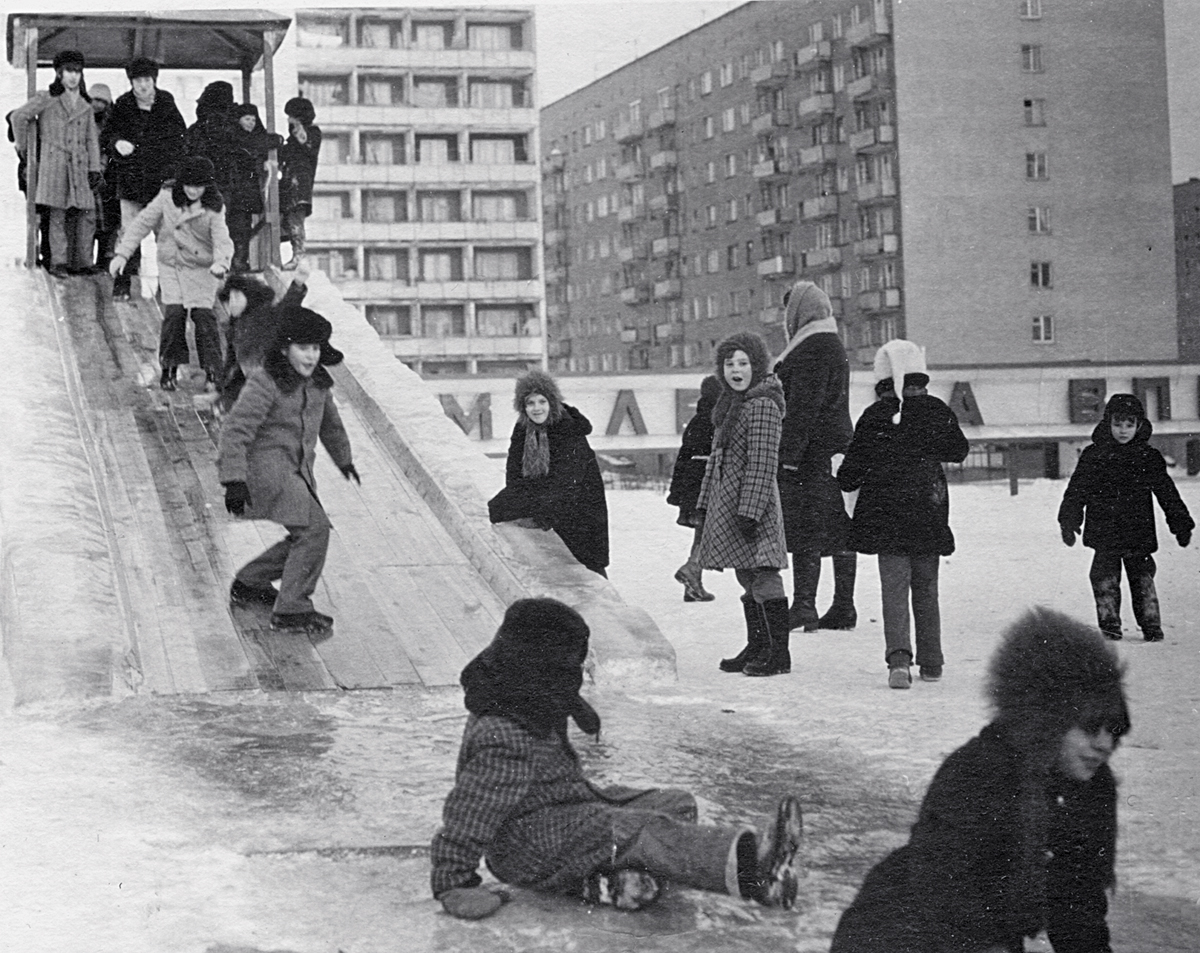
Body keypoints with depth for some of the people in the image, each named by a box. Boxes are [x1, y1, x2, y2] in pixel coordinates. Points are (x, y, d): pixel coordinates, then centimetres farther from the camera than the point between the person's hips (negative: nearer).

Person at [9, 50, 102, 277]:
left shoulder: (85, 105, 17)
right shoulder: (47, 99, 1)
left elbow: (91, 139, 15)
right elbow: (18, 116, -4)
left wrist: (94, 169, 7)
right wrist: (22, 146, 1)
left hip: (79, 166, 5)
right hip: (54, 163, -5)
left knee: (87, 213, 0)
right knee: (57, 213, -7)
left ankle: (81, 262, 6)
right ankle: (58, 262, -4)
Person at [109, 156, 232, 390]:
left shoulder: (214, 208, -11)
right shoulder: (167, 199, -7)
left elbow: (221, 239, -23)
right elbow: (142, 223, -4)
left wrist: (221, 262, -45)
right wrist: (122, 253, -12)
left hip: (202, 268, -1)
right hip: (171, 266, 1)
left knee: (203, 316, -12)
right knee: (174, 314, -11)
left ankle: (213, 370, -1)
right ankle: (169, 370, 2)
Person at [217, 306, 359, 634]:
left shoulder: (316, 381, 7)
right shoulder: (265, 383, -17)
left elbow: (329, 421, 27)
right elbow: (235, 430, -22)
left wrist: (344, 460, 40)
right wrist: (234, 481, -30)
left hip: (297, 470, 9)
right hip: (266, 466, -9)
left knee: (306, 538, 12)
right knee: (314, 529, -19)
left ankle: (248, 584, 31)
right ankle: (291, 610, -12)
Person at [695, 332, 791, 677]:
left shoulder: (762, 405, -12)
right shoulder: (731, 403, 16)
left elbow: (762, 463, -17)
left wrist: (749, 511, -21)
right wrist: (705, 503, 21)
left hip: (751, 505, -9)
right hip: (726, 503, 9)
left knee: (763, 577, -8)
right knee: (748, 580, 13)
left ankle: (779, 652, -4)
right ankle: (757, 648, 20)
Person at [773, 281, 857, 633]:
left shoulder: (813, 349, -13)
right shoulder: (833, 345, 20)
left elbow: (803, 406, -19)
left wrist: (789, 454, -21)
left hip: (813, 452, -10)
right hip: (837, 446, 10)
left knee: (805, 531, -11)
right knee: (838, 531, 10)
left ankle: (804, 604, -15)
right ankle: (843, 609, 14)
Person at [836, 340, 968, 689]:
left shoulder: (874, 417, -6)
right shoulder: (937, 412, -1)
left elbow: (852, 470, -2)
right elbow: (959, 451, 14)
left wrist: (845, 478, 20)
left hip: (886, 517, -2)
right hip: (929, 514, 2)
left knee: (894, 587, -2)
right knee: (926, 588, 14)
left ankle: (898, 657, -21)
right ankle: (931, 662, 18)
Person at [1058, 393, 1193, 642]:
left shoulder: (1149, 458, 3)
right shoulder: (1094, 456, 1)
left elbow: (1167, 493, 8)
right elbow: (1076, 492, 3)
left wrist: (1181, 524, 6)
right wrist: (1068, 522, -6)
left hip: (1139, 534, 0)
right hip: (1104, 534, 0)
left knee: (1143, 578, 3)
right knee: (1105, 579, -1)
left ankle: (1151, 624, 11)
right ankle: (1109, 624, 8)